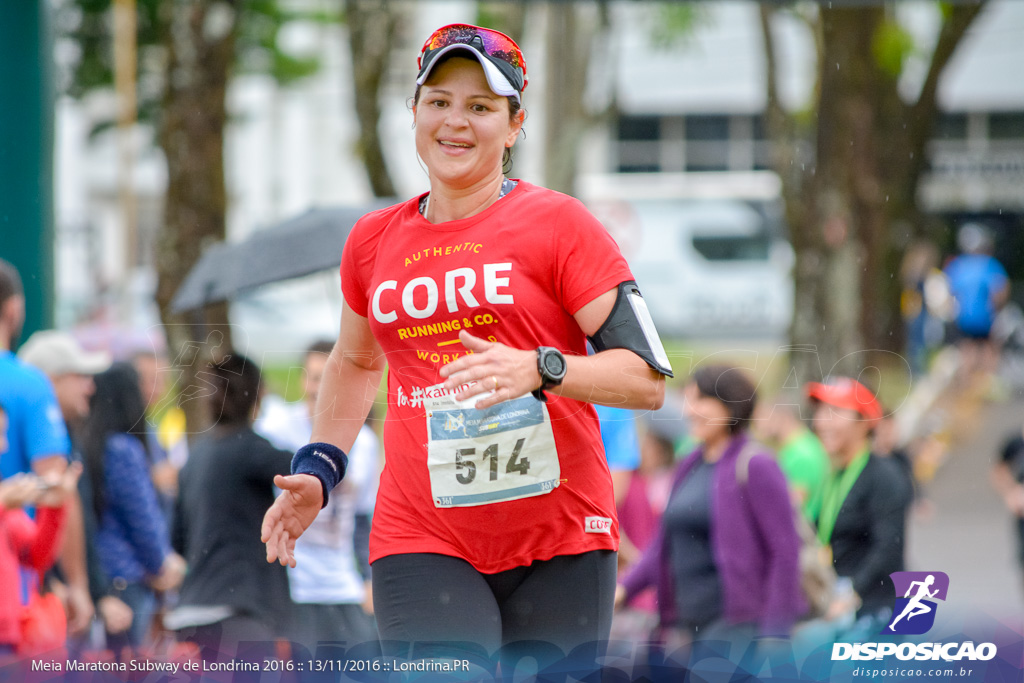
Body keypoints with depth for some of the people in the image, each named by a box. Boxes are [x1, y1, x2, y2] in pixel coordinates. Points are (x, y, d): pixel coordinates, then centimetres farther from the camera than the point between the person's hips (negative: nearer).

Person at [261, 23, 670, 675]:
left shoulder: (557, 222, -2)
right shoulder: (374, 241, 11)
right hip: (422, 543, 2)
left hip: (560, 544, -2)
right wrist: (318, 468, 19)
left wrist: (539, 370, -23)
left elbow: (647, 379, -8)